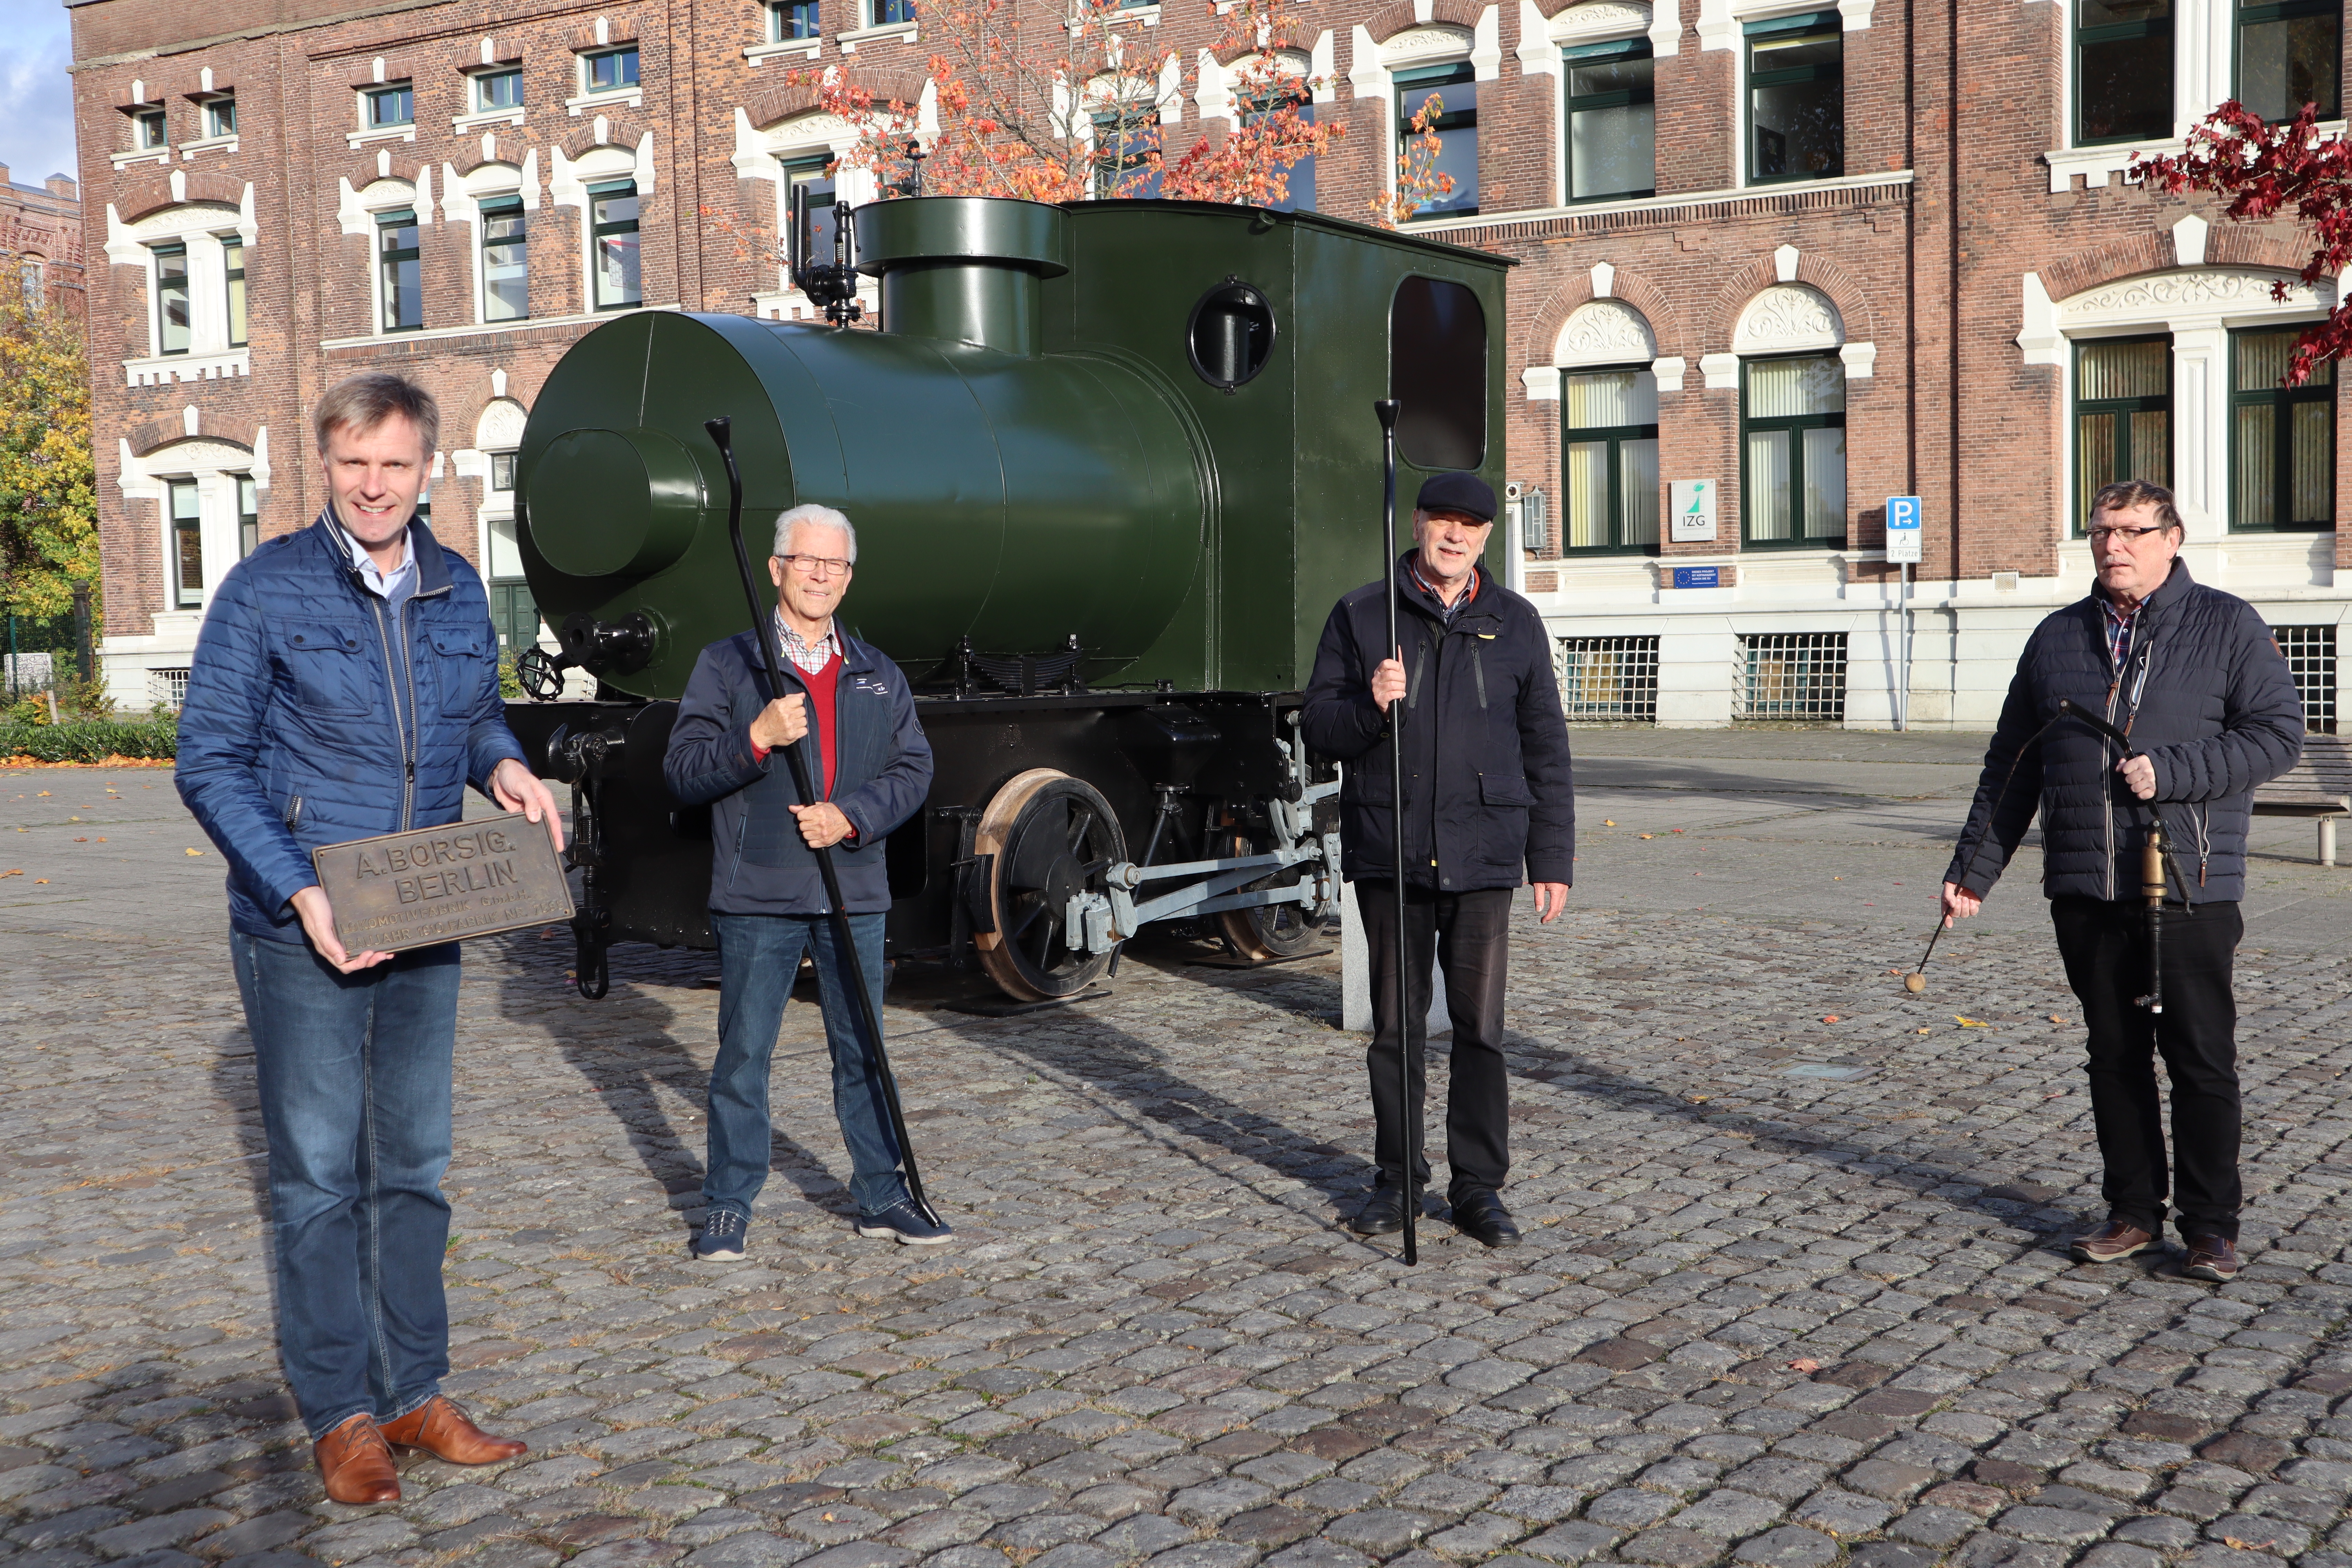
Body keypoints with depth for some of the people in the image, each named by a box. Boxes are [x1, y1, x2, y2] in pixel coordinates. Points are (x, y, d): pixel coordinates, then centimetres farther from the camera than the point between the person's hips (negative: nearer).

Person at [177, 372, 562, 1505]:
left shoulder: (459, 591, 5)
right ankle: (339, 1415, 16)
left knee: (414, 1166, 12)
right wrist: (300, 893, -20)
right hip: (299, 937, -5)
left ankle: (414, 1394, 24)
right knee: (319, 1174, 3)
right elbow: (210, 762, -9)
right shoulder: (267, 590, -9)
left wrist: (503, 766, -4)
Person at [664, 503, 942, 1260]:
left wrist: (852, 816, -10)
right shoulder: (727, 664, 2)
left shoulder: (879, 676, 13)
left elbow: (914, 770, 7)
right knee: (744, 1054, 2)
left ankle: (883, 1197, 21)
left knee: (864, 1050, 10)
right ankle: (728, 1206, 14)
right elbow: (683, 770, -4)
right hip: (757, 897, -3)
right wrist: (756, 739, -20)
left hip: (856, 895, 3)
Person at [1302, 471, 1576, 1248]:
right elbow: (1320, 725, 4)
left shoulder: (1515, 623, 8)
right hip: (1389, 856, 0)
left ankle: (1478, 1185, 13)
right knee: (1397, 1024, 8)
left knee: (1480, 1026, 2)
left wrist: (1553, 859, 5)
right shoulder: (1360, 615, 5)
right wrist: (1370, 704, -18)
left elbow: (1545, 748, 9)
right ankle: (1398, 1177, 21)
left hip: (1482, 860, 0)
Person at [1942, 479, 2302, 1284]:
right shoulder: (2057, 638, 12)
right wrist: (1974, 869, 14)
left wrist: (2170, 772, -16)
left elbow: (2278, 733, -6)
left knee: (2201, 1058, 1)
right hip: (2085, 891, 4)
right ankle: (2133, 1211, 21)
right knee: (2114, 1056, 10)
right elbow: (2010, 767, 16)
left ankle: (2211, 1227, 11)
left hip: (2190, 890, -3)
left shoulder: (2227, 625, 2)